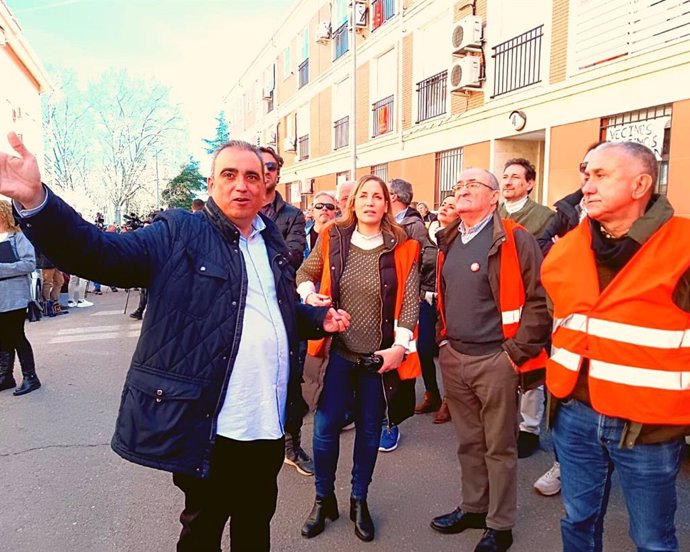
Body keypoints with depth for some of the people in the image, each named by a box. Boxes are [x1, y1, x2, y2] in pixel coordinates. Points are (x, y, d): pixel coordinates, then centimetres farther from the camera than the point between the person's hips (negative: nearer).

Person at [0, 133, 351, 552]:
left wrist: (320, 319, 6)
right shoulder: (179, 234, -8)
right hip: (208, 427, -5)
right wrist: (36, 201, -37)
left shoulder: (272, 242, 10)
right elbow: (101, 254, -22)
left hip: (269, 423, 6)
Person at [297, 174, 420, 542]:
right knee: (326, 427, 7)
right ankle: (324, 499, 31)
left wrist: (400, 346, -18)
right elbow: (305, 274, 11)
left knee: (370, 431, 13)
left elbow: (410, 300, -8)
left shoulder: (403, 248, -4)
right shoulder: (331, 238, -1)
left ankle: (359, 501, 35)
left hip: (380, 357, 0)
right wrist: (309, 295, -10)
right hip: (337, 352, 0)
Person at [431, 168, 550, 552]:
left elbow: (540, 300, -14)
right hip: (453, 358, 6)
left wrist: (518, 351, -14)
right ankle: (473, 508, 37)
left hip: (496, 360, -6)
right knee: (469, 443, 20)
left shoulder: (515, 240, -11)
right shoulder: (449, 242, 10)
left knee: (499, 447, 8)